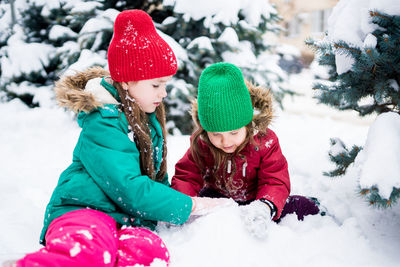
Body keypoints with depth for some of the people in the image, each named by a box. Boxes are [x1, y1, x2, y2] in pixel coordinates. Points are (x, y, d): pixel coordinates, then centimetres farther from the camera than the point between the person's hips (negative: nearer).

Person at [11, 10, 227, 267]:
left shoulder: (150, 120, 18)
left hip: (130, 221, 7)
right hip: (82, 211, -7)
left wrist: (168, 206, 16)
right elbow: (130, 190, -17)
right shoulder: (101, 126, -10)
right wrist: (189, 206, -9)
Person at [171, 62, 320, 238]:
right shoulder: (200, 144, -16)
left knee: (303, 207, -16)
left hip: (252, 202, -2)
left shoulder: (264, 141, -21)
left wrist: (265, 207, -47)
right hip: (218, 197, 2)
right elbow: (186, 176, -14)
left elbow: (275, 182, -24)